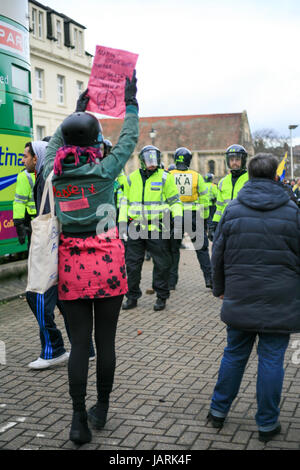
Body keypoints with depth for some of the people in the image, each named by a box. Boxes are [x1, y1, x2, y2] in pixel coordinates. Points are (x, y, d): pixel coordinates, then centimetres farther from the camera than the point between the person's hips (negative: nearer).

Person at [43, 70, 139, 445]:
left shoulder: (53, 171, -2)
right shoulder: (103, 171, -11)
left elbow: (56, 141, 20)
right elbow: (128, 140, 5)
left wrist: (76, 111, 32)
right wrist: (130, 102, 17)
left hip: (71, 265, 3)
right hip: (107, 263, -2)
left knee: (79, 342, 7)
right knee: (105, 340, 10)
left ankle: (78, 418, 4)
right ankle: (101, 408, 24)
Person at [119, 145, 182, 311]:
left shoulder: (165, 177, 1)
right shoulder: (132, 178, 11)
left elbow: (174, 200, 2)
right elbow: (125, 201, 16)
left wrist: (178, 215, -15)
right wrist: (123, 222, 7)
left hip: (158, 228, -3)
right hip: (136, 228, 3)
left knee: (161, 264, 3)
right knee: (132, 264, 6)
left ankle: (161, 297, 16)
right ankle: (132, 297, 18)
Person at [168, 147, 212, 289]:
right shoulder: (197, 176, 1)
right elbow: (204, 199, 3)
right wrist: (205, 218, 10)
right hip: (194, 217, 0)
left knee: (173, 249, 10)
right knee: (201, 248, 8)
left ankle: (171, 281, 11)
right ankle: (209, 278, 5)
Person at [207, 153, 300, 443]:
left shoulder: (232, 210, 0)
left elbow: (218, 254, 6)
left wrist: (220, 288, 19)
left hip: (240, 299, 2)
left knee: (234, 354, 15)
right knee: (271, 359, 5)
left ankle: (218, 410, 26)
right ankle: (267, 424, 14)